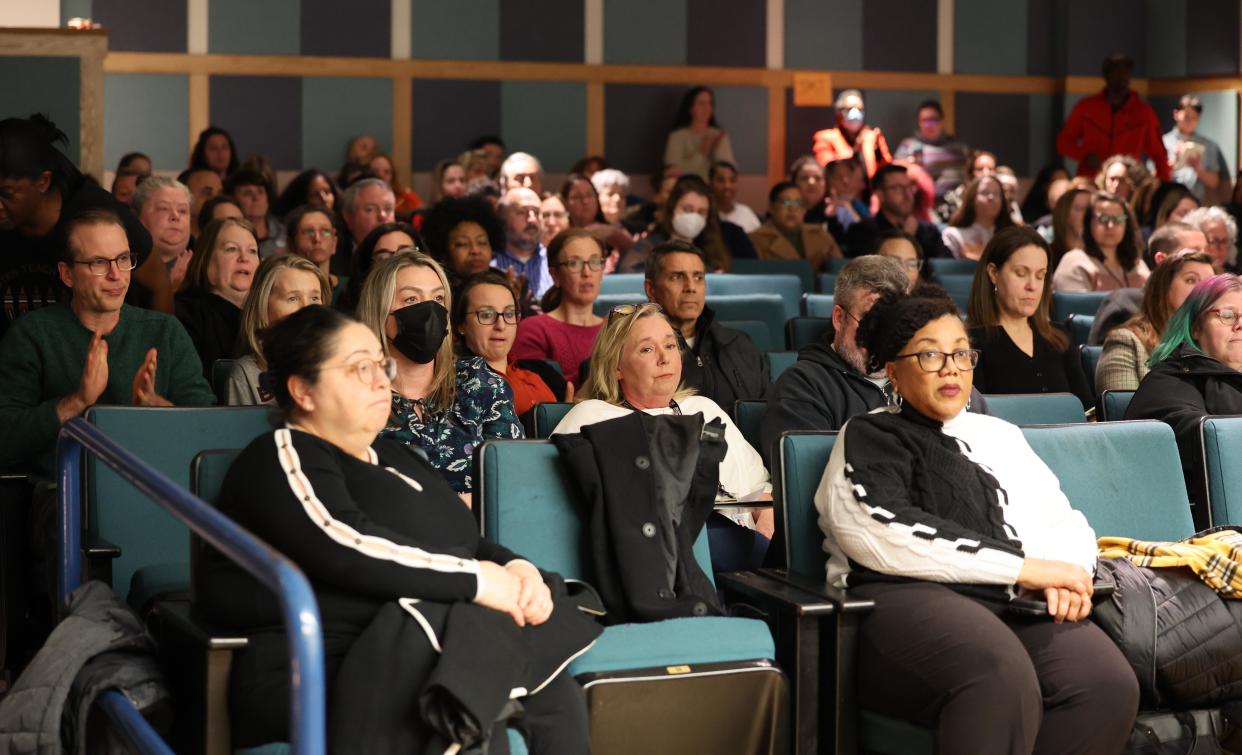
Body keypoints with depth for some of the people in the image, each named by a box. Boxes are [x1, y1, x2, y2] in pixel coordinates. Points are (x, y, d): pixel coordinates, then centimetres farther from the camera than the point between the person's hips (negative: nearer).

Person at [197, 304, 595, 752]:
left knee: (557, 697, -15)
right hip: (319, 679, -8)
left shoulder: (392, 458, 25)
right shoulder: (283, 460, -3)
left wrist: (514, 568, -1)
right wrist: (478, 581, -18)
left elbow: (467, 545, 23)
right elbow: (347, 549, -20)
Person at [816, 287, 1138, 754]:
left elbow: (1065, 522, 24)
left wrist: (1065, 577, -3)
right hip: (904, 596, -5)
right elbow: (878, 532, -7)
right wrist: (1022, 567, -9)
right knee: (1002, 680, -38)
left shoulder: (998, 435, 29)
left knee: (1110, 684, -27)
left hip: (1014, 602, 5)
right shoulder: (869, 436, 12)